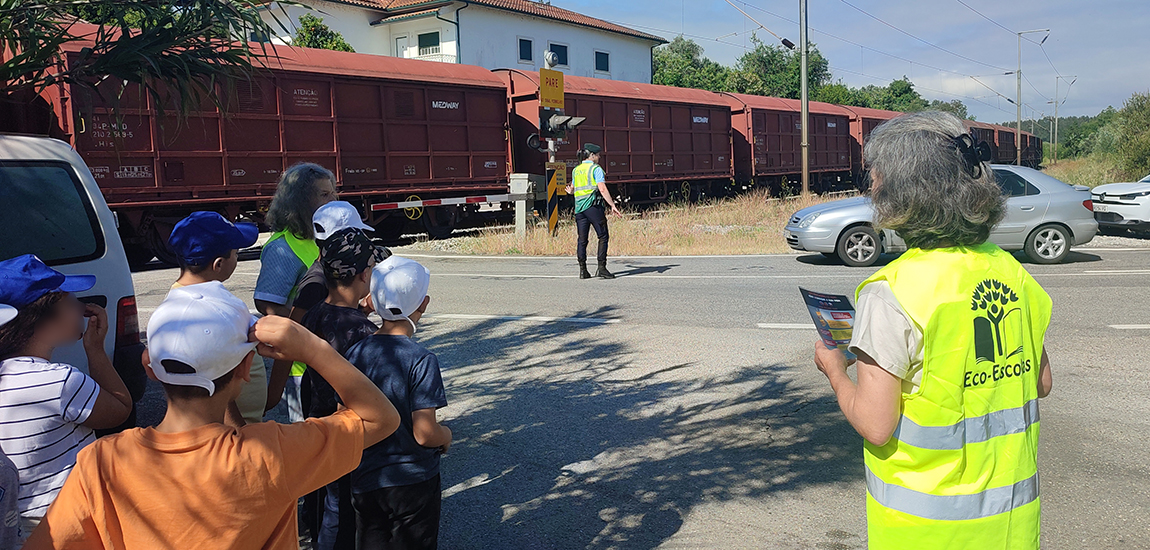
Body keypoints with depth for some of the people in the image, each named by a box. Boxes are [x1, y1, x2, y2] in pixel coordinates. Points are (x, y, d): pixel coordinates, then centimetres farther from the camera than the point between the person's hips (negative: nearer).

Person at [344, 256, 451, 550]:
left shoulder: (355, 353, -5)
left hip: (364, 482, 4)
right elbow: (425, 434, -21)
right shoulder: (421, 360, -20)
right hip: (413, 482, -4)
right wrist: (446, 435, 0)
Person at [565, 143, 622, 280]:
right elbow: (602, 189, -13)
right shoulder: (596, 169, -2)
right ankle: (601, 268, -6)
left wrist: (570, 191, 50)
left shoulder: (576, 170, 16)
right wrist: (612, 205, -15)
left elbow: (573, 189, 25)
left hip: (579, 207, 6)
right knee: (603, 236, 1)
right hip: (593, 206, -6)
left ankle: (582, 270, 4)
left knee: (582, 239, 7)